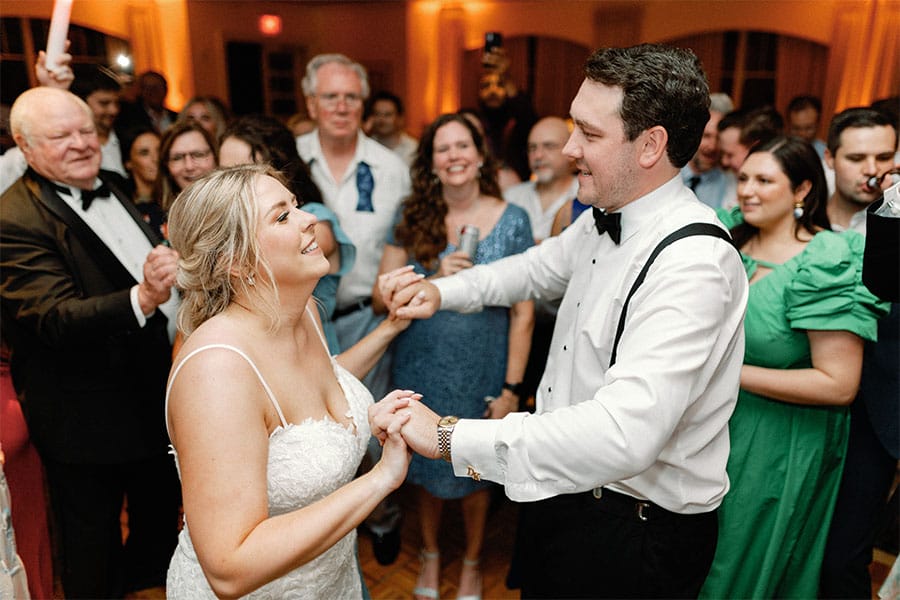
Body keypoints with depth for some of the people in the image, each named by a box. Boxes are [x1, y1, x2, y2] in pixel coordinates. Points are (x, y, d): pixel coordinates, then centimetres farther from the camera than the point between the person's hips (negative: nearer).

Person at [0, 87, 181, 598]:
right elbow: (55, 317, -31)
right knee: (94, 543, 16)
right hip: (88, 417, -7)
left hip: (156, 393, 8)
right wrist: (142, 298, -46)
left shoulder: (111, 187, 4)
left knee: (161, 508, 28)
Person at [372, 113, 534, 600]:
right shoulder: (413, 219, -3)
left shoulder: (511, 221, -7)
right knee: (427, 468, 18)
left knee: (474, 473, 17)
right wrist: (433, 279, -22)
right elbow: (381, 299, -5)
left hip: (482, 373, -1)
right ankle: (430, 554, 46)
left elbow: (523, 312, -7)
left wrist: (511, 388, -10)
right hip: (422, 371, 2)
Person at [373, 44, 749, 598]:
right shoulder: (603, 220, -2)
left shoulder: (696, 264, -30)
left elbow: (623, 434, -39)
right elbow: (539, 268, 16)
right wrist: (441, 291, 0)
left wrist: (450, 436, -37)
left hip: (635, 533, -7)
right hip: (561, 489, 8)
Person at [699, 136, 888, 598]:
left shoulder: (827, 264, -18)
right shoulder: (731, 239, 0)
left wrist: (731, 372, -23)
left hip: (780, 449, -6)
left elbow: (838, 385, -22)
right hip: (718, 426, 6)